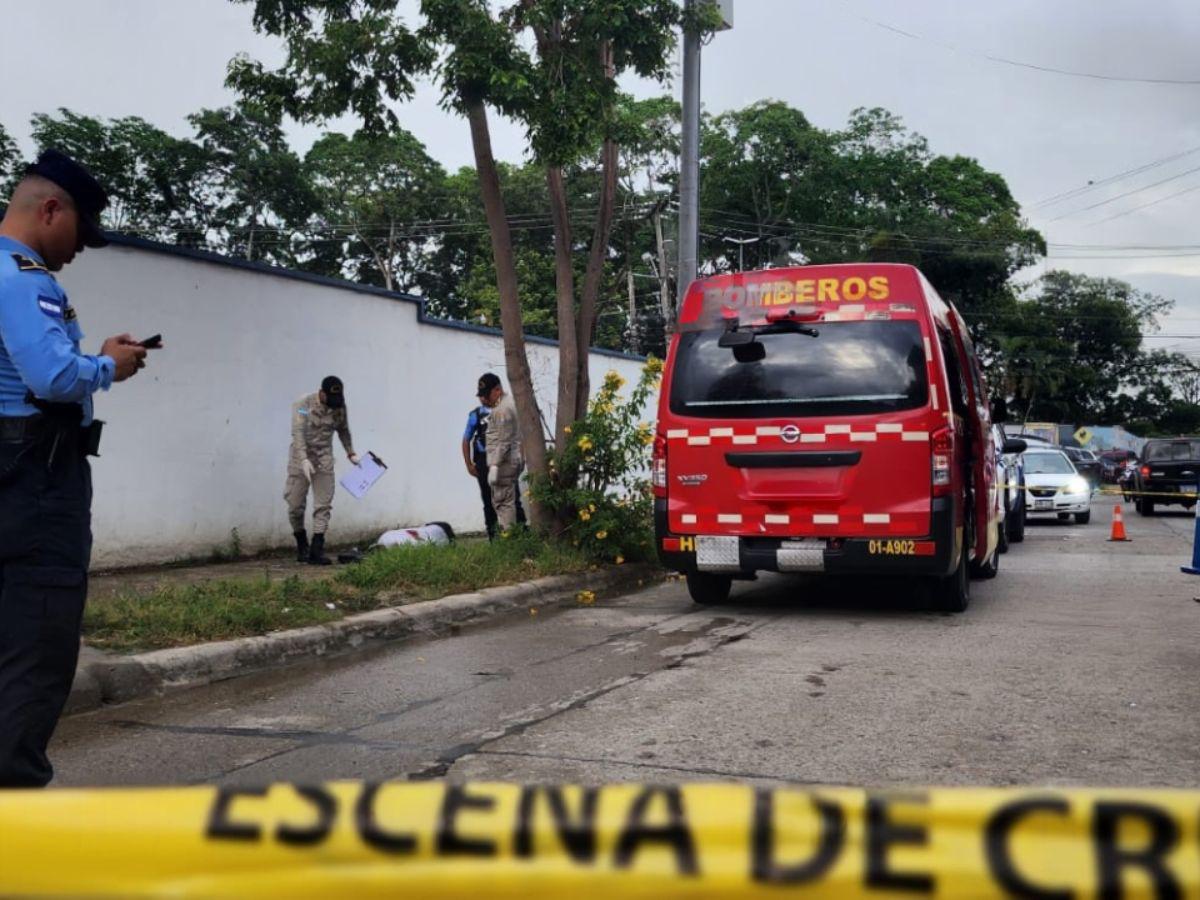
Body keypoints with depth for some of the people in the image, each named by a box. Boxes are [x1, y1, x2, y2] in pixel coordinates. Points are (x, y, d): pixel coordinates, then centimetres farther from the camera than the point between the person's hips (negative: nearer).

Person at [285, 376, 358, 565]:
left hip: (324, 460, 3)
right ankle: (302, 546, 22)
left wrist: (351, 453, 22)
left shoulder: (340, 407, 2)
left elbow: (343, 430, 19)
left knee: (323, 505, -6)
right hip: (301, 459, -3)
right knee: (296, 505, 1)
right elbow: (298, 432, -22)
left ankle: (316, 551, -6)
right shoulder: (304, 404, -13)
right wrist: (304, 459, -33)